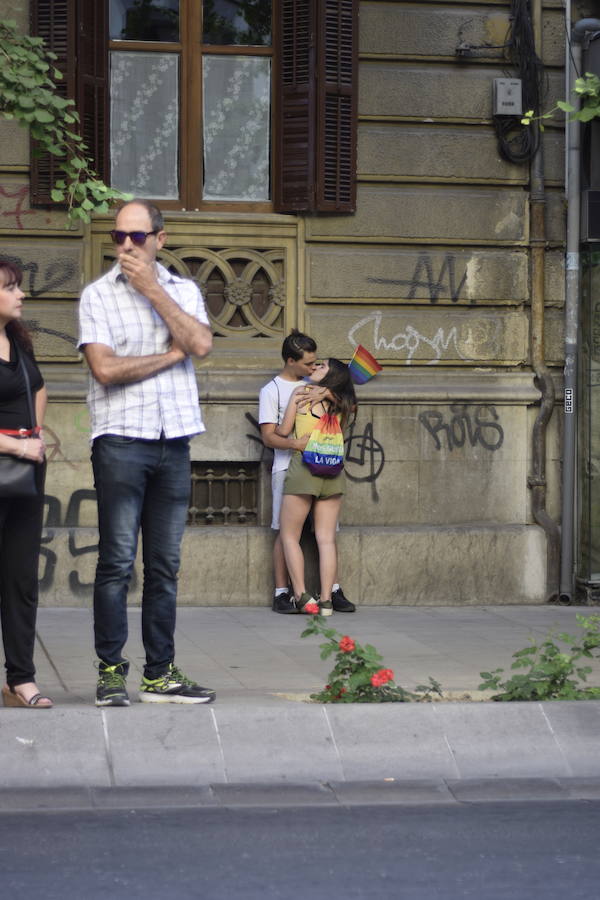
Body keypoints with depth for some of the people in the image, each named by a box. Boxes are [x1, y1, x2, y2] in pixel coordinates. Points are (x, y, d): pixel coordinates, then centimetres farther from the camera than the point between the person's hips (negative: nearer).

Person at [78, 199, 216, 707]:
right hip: (120, 440, -3)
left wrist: (152, 289, -6)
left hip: (174, 441, 3)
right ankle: (111, 672, 1)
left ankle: (161, 674, 11)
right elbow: (105, 367, -10)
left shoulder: (183, 290, 13)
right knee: (117, 561, -6)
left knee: (165, 565, 6)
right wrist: (171, 354, -2)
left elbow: (201, 344, -6)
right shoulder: (98, 295, 3)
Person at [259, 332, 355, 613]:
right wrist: (294, 443, -26)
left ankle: (333, 590, 4)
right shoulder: (271, 391, 1)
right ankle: (282, 593, -2)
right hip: (287, 468, -5)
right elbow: (268, 436, -7)